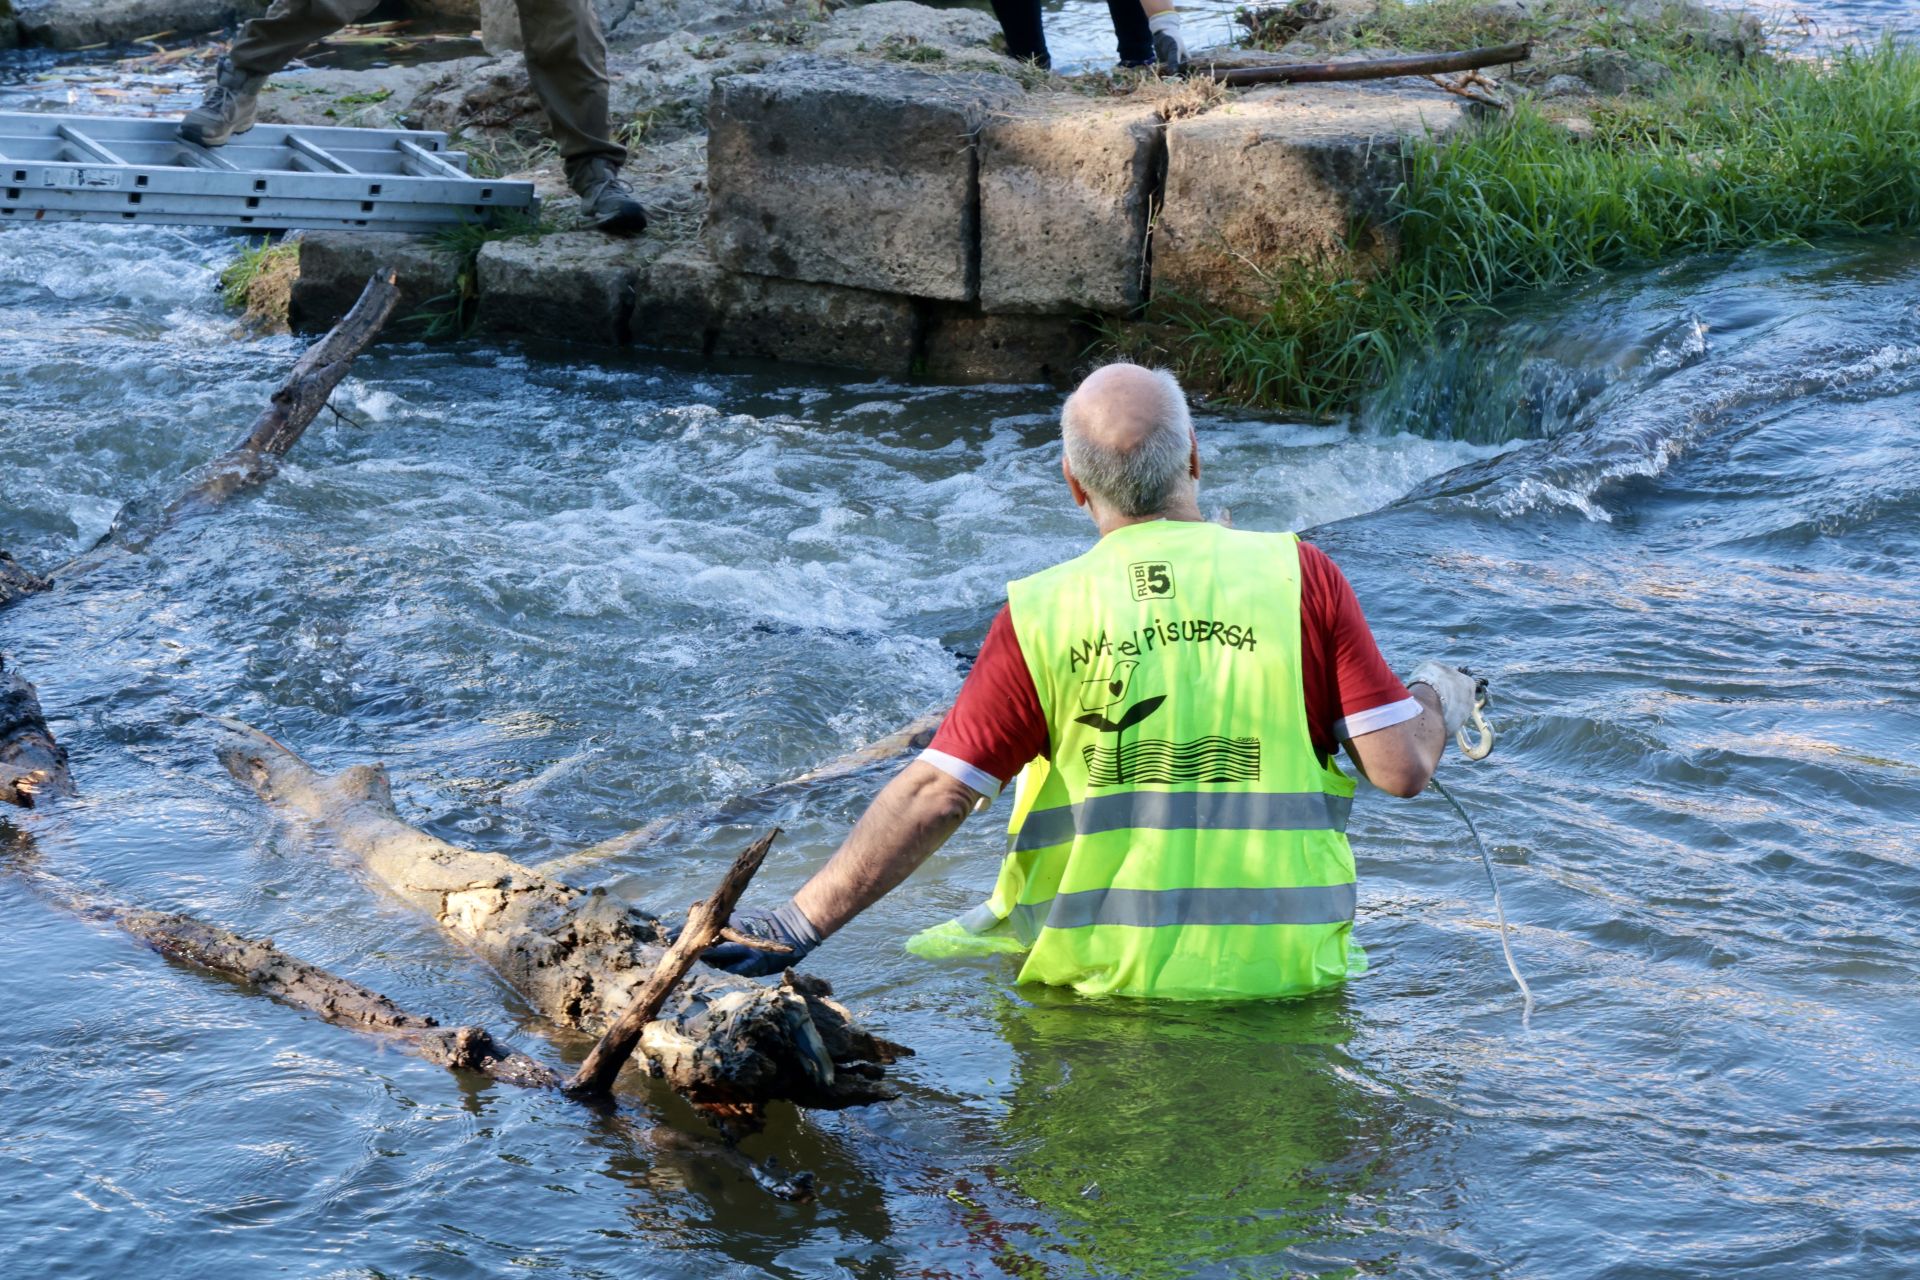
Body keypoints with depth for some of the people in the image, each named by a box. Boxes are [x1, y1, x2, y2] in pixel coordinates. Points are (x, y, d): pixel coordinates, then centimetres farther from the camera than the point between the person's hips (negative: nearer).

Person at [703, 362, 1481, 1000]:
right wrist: (1436, 700, 18)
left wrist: (799, 928, -7)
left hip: (1103, 978, 0)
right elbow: (1402, 768, -5)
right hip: (1284, 972, 1)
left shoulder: (1040, 613, -6)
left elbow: (934, 796, -11)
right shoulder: (1299, 575, -5)